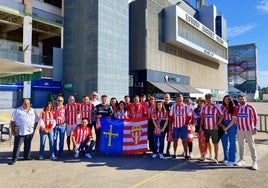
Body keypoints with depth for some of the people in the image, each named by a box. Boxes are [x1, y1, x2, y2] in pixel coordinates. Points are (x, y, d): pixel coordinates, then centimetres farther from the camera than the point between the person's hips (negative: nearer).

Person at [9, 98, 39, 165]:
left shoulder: (33, 111, 8)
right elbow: (13, 121, -4)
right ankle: (14, 159, 9)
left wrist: (34, 129, 8)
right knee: (17, 146, 0)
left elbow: (36, 121, 14)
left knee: (27, 145, 15)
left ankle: (26, 156, 30)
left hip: (29, 132, 4)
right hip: (20, 132, -4)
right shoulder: (17, 111, -3)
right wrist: (13, 131, -7)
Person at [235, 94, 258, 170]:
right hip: (240, 130, 4)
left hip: (249, 130, -4)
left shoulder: (250, 107, -9)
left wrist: (255, 129, -10)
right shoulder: (237, 108, 3)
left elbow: (255, 118, -6)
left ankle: (254, 162, 9)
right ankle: (242, 160, 23)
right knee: (241, 145, 12)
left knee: (251, 146, 2)